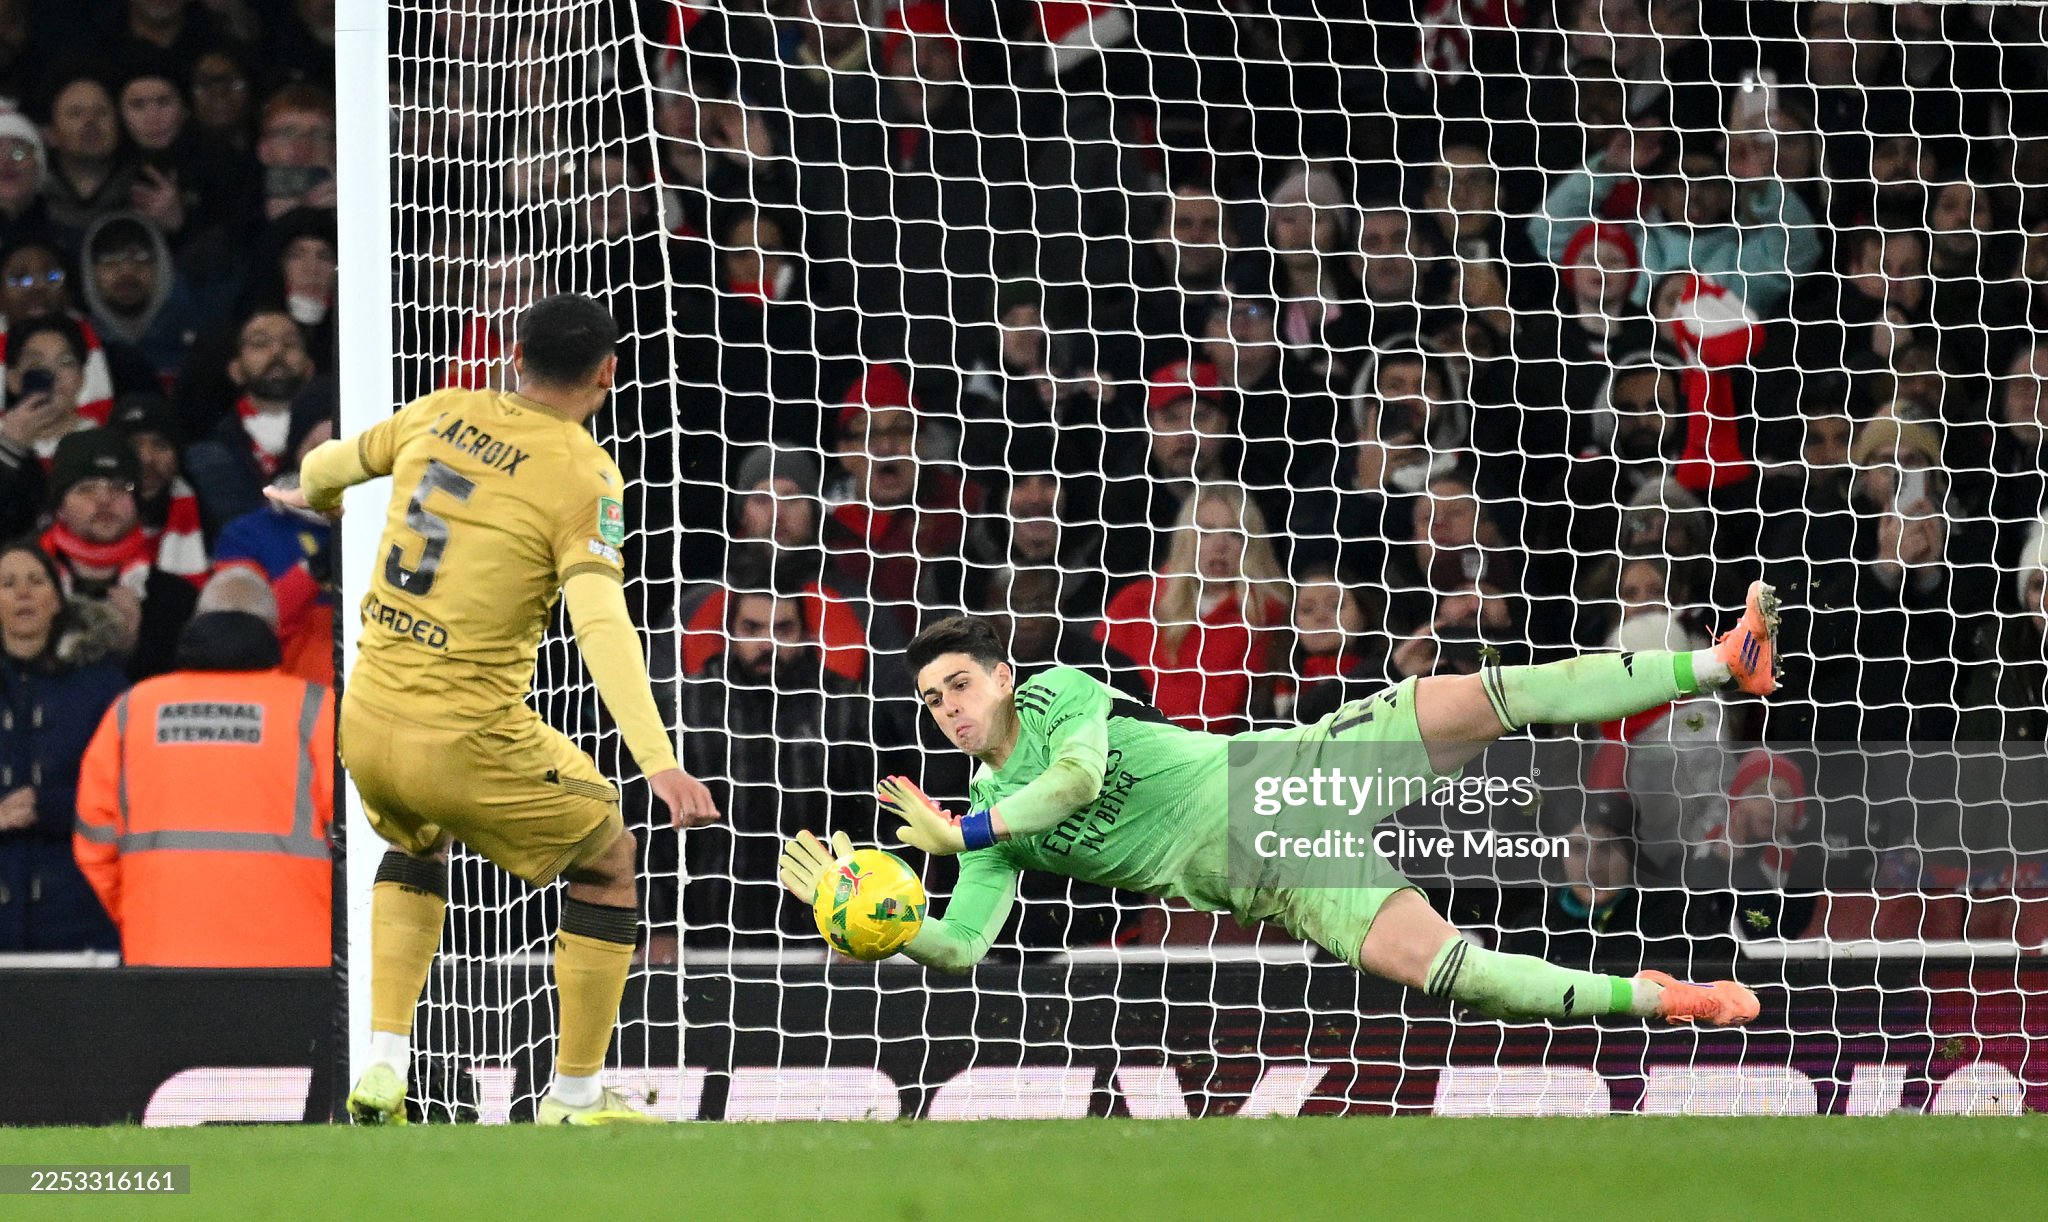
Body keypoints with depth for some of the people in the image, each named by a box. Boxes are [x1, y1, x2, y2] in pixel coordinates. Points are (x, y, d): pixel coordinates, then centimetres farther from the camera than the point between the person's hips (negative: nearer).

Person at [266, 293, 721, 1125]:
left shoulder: (439, 416, 6)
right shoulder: (583, 472, -10)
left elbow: (328, 466, 24)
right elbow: (600, 623, -23)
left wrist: (314, 495, 50)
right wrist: (658, 762, -30)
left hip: (366, 719, 6)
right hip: (466, 741, -6)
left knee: (418, 845, 36)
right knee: (608, 859, 18)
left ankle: (382, 1067, 20)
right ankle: (575, 1097, 21)